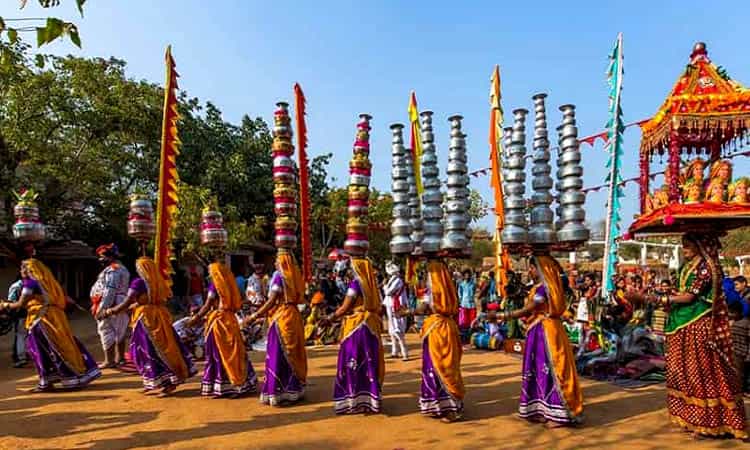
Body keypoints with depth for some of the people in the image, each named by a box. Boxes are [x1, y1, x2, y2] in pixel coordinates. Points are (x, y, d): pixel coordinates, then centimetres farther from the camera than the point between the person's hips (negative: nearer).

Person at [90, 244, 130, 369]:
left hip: (111, 306, -10)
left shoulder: (111, 270, -14)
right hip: (121, 306, 10)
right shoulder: (123, 269, 18)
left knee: (107, 332, -5)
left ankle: (109, 361, -3)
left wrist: (101, 309, -22)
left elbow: (109, 292, -21)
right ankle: (120, 358, 21)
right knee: (119, 332, 14)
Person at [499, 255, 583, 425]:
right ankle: (544, 411, 21)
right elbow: (531, 310, 10)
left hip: (546, 332, -10)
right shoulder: (540, 287, 14)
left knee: (550, 370, -4)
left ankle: (559, 413, 5)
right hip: (540, 332, 10)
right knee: (540, 370, 13)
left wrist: (505, 315, -12)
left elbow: (527, 310, -18)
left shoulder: (544, 287, -16)